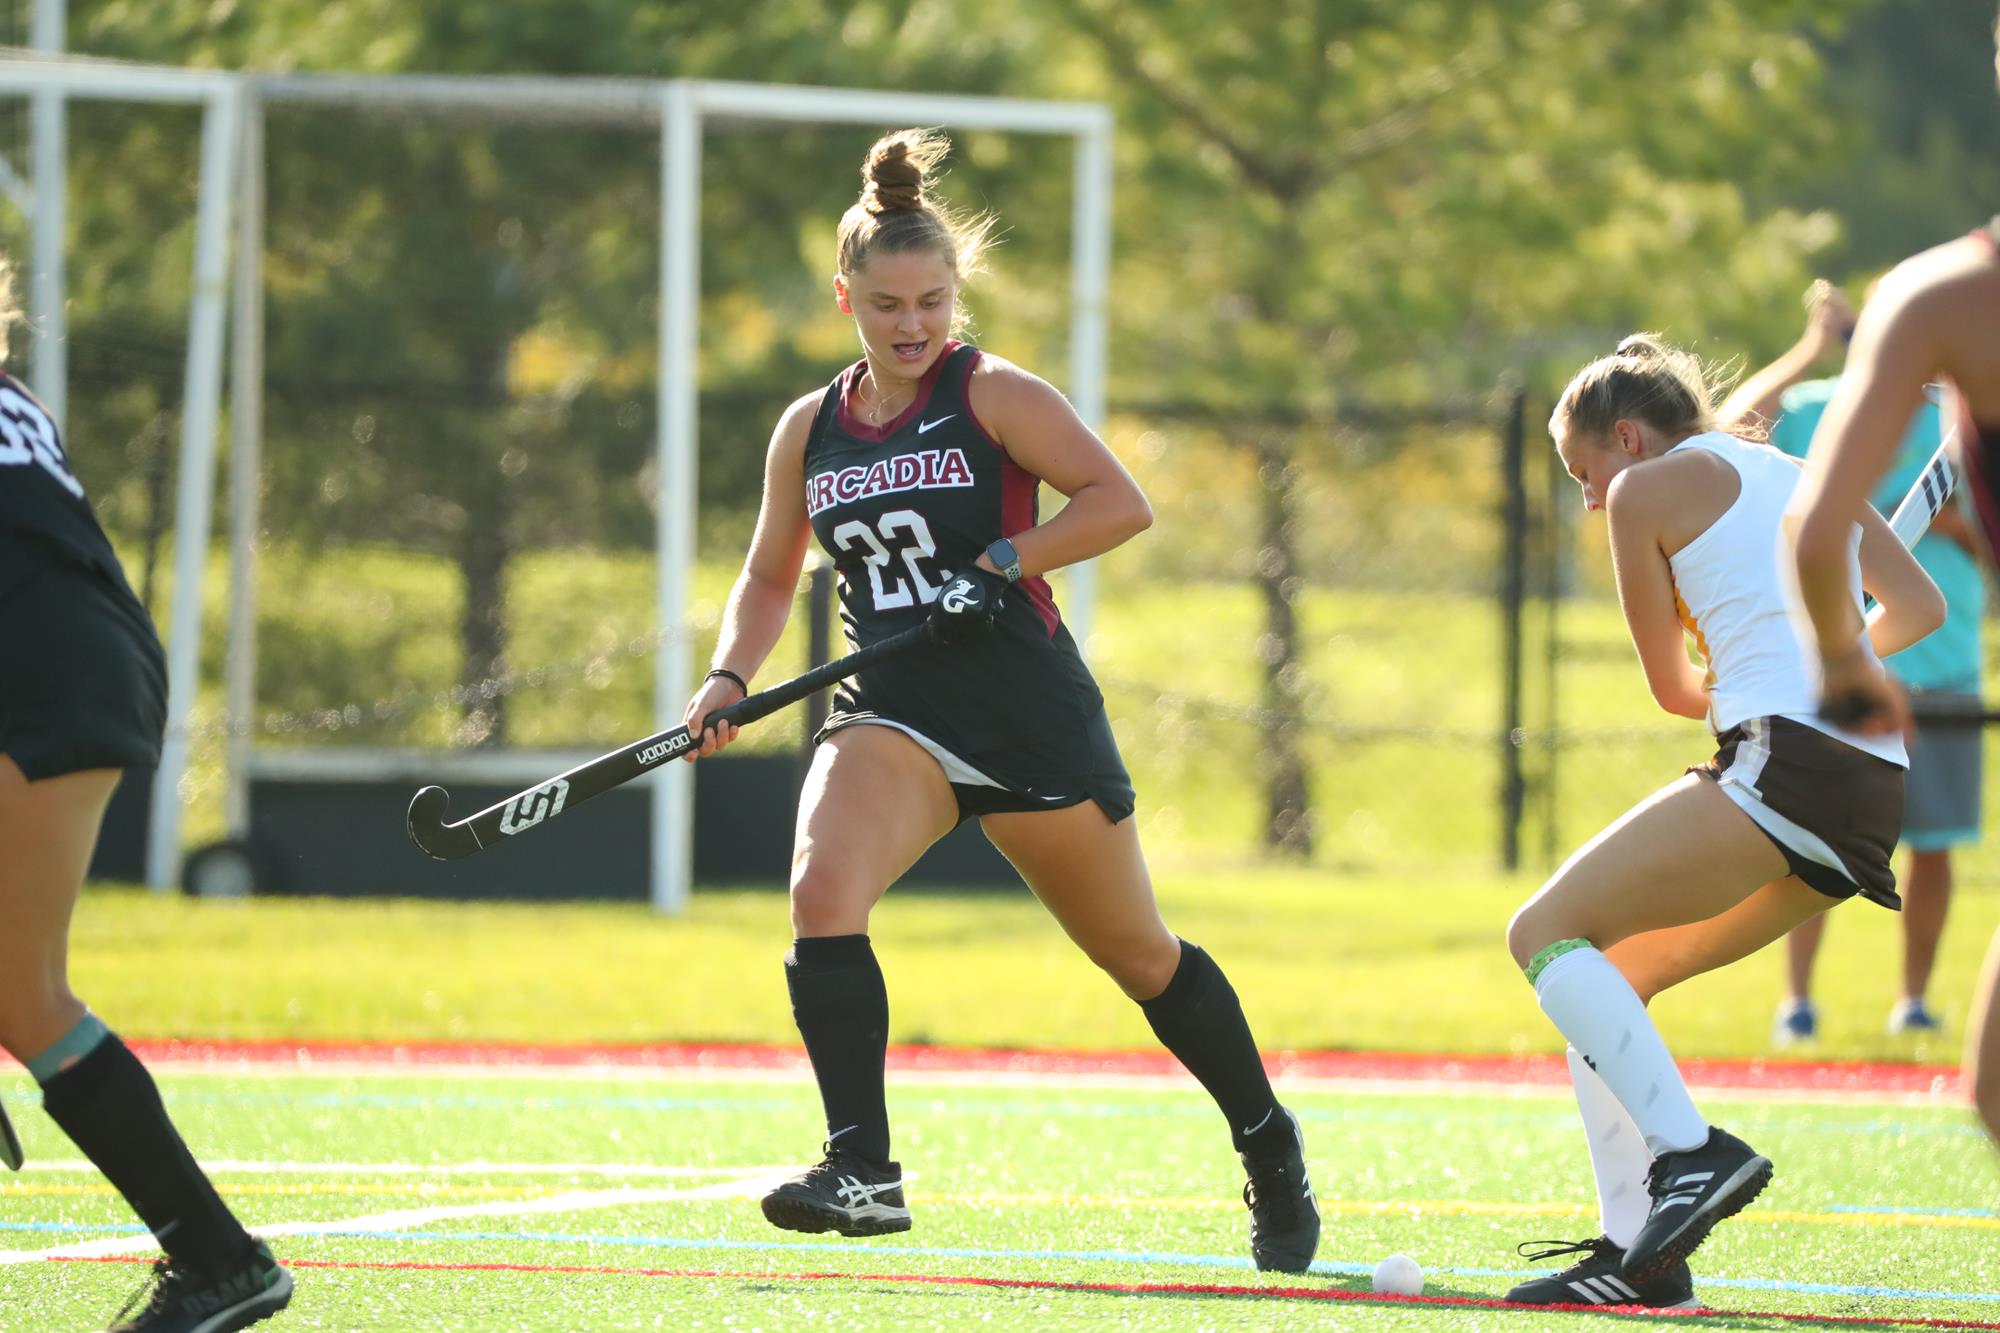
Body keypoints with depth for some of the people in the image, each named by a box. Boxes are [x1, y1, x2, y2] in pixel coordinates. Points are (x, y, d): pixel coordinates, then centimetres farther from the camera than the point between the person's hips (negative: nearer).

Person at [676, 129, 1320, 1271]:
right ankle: (864, 1173, -28)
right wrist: (731, 678, 3)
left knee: (1138, 953, 9)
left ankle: (1273, 1154, 30)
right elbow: (771, 576, 20)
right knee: (822, 890, -26)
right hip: (893, 708, 3)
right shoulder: (811, 429, 9)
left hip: (1031, 707, -3)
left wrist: (1000, 563, -18)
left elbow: (1121, 502, -10)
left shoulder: (993, 396, -5)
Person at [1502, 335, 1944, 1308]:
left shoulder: (1651, 485, 6)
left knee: (1546, 933, -4)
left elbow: (1671, 688, 12)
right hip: (1879, 793, 8)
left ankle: (1693, 1153, -21)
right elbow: (1919, 606, 29)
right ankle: (1638, 1251, 6)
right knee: (1603, 975, 15)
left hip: (1783, 763, -8)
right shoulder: (1803, 477, 26)